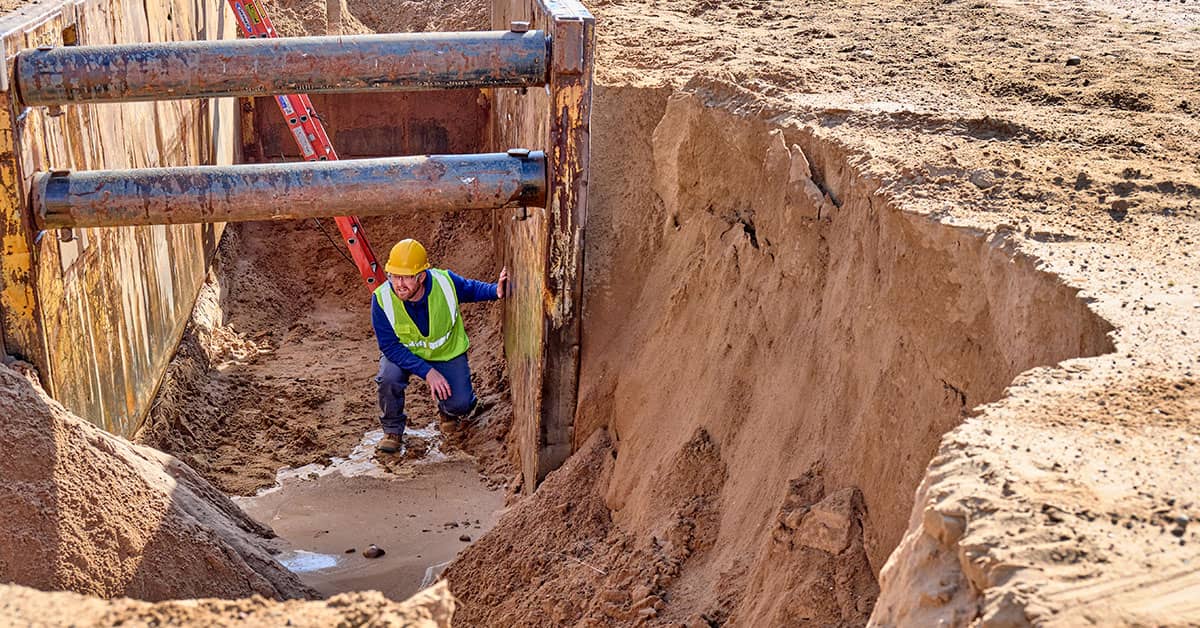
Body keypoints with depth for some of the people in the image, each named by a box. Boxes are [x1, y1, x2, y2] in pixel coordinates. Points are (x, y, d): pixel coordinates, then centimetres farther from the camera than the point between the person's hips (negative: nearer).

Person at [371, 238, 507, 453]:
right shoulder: (382, 299, -29)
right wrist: (427, 372, -33)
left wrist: (495, 291, -26)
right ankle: (393, 430, -2)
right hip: (404, 353, 0)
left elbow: (471, 290, -3)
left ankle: (447, 410, 24)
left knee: (459, 405, -16)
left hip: (447, 353, 1)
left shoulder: (445, 282, -27)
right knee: (390, 378, -31)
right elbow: (390, 346, -25)